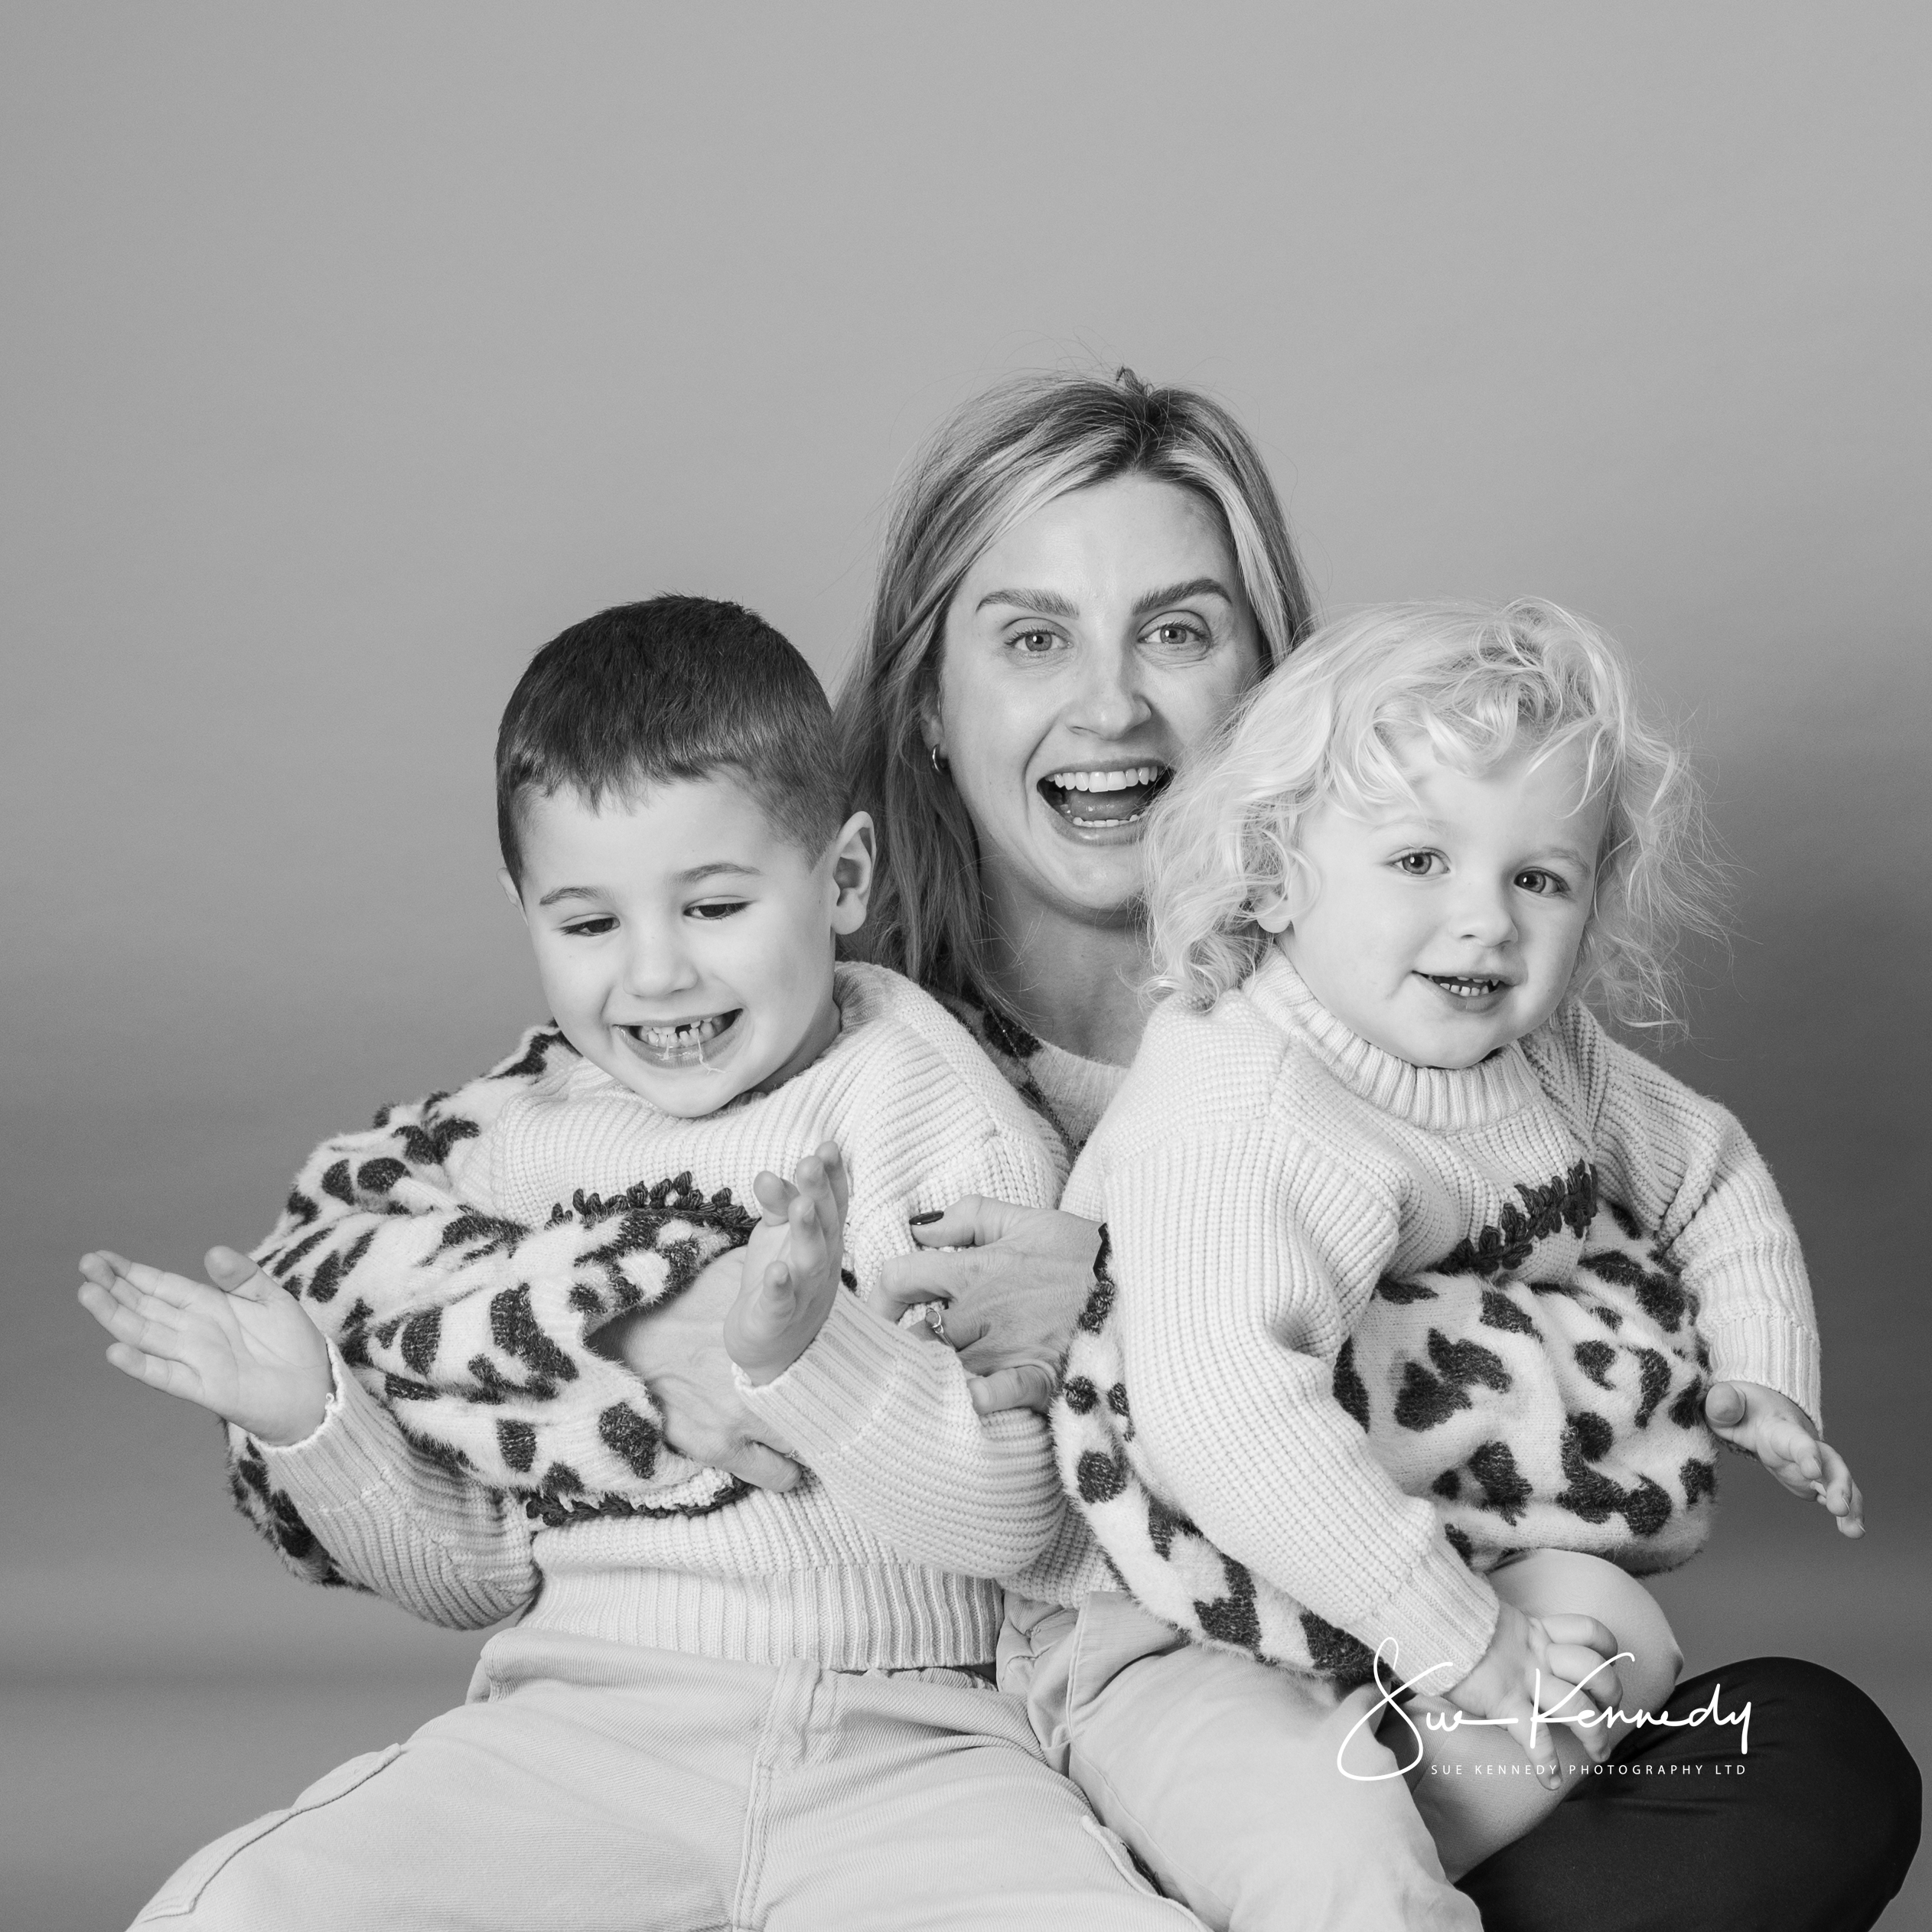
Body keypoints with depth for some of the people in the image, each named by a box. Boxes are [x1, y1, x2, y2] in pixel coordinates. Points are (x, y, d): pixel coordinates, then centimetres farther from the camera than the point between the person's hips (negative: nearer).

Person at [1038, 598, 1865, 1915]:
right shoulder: (1237, 1119, -28)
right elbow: (1218, 1416, -40)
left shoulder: (1543, 1055, 1)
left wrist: (1767, 1378, 7)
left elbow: (1712, 1174, 22)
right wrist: (1457, 1633, -35)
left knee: (1619, 1642, -15)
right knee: (1300, 1827, -32)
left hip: (1483, 1552, 8)